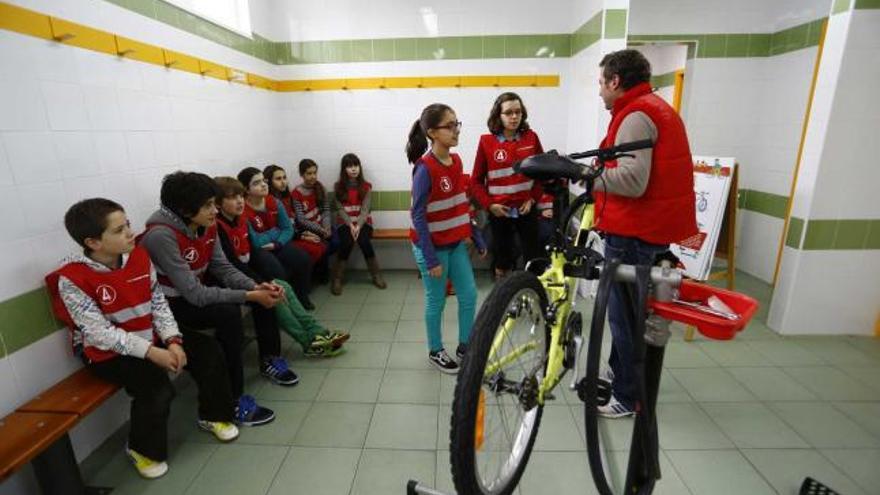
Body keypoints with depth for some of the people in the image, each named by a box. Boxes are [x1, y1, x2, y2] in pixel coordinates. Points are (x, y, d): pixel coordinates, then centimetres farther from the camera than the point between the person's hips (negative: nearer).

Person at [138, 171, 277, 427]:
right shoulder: (161, 235, -30)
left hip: (195, 293, 8)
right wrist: (250, 296, -30)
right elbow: (195, 295, -32)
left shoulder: (207, 225, -7)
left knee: (266, 296, -7)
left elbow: (224, 268, -3)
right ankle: (234, 401, -14)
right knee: (229, 314, -29)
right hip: (166, 305, -7)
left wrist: (256, 287, -21)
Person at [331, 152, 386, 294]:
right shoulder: (338, 187, 4)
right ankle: (337, 279, -16)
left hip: (362, 222, 0)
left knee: (364, 240, -30)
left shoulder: (366, 186, 4)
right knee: (347, 242, -30)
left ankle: (376, 275, -12)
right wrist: (351, 225, -18)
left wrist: (358, 226, -21)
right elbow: (340, 209, -3)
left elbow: (365, 209, -5)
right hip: (345, 222, 0)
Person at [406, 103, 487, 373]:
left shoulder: (456, 160, 3)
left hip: (456, 243, 7)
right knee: (436, 301, 8)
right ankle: (435, 351, 29)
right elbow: (418, 216, -19)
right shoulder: (425, 168, -19)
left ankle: (465, 346, 31)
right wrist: (431, 259, -19)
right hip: (432, 246, -7)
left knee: (469, 295, 12)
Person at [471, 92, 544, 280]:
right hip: (499, 211, -1)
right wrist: (489, 204, -10)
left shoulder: (531, 137, -1)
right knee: (502, 259, 11)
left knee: (534, 259, 5)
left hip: (526, 208, 1)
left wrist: (533, 198, -3)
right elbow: (476, 180, -1)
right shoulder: (486, 141, -6)